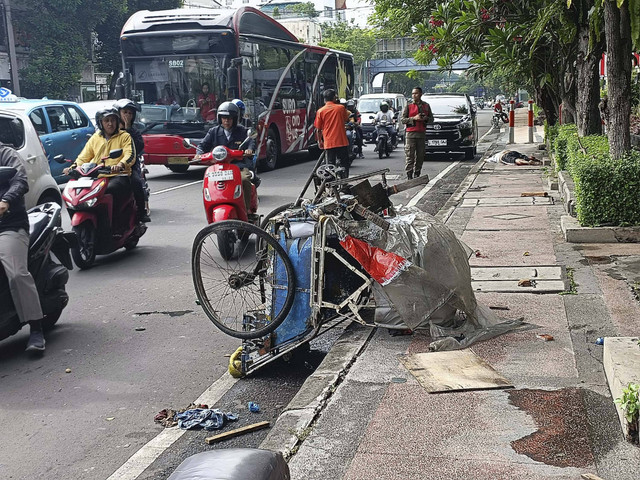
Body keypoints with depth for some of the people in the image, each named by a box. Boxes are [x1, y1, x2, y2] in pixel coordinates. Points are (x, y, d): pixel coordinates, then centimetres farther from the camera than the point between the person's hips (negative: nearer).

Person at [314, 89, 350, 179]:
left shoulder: (320, 111, -2)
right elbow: (347, 120, 17)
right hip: (342, 142, 0)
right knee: (344, 164, 7)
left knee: (331, 165, 6)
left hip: (328, 143, 0)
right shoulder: (341, 108, 0)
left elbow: (318, 129, 2)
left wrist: (319, 141, 13)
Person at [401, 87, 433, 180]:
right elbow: (402, 120, -1)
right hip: (410, 134, -3)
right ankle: (409, 177, -6)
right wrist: (414, 118, -14)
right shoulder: (408, 106, 4)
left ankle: (416, 175, 14)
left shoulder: (426, 106, 13)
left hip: (422, 134, 3)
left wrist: (425, 118, -6)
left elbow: (431, 119, 16)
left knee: (420, 156, 5)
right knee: (410, 156, -7)